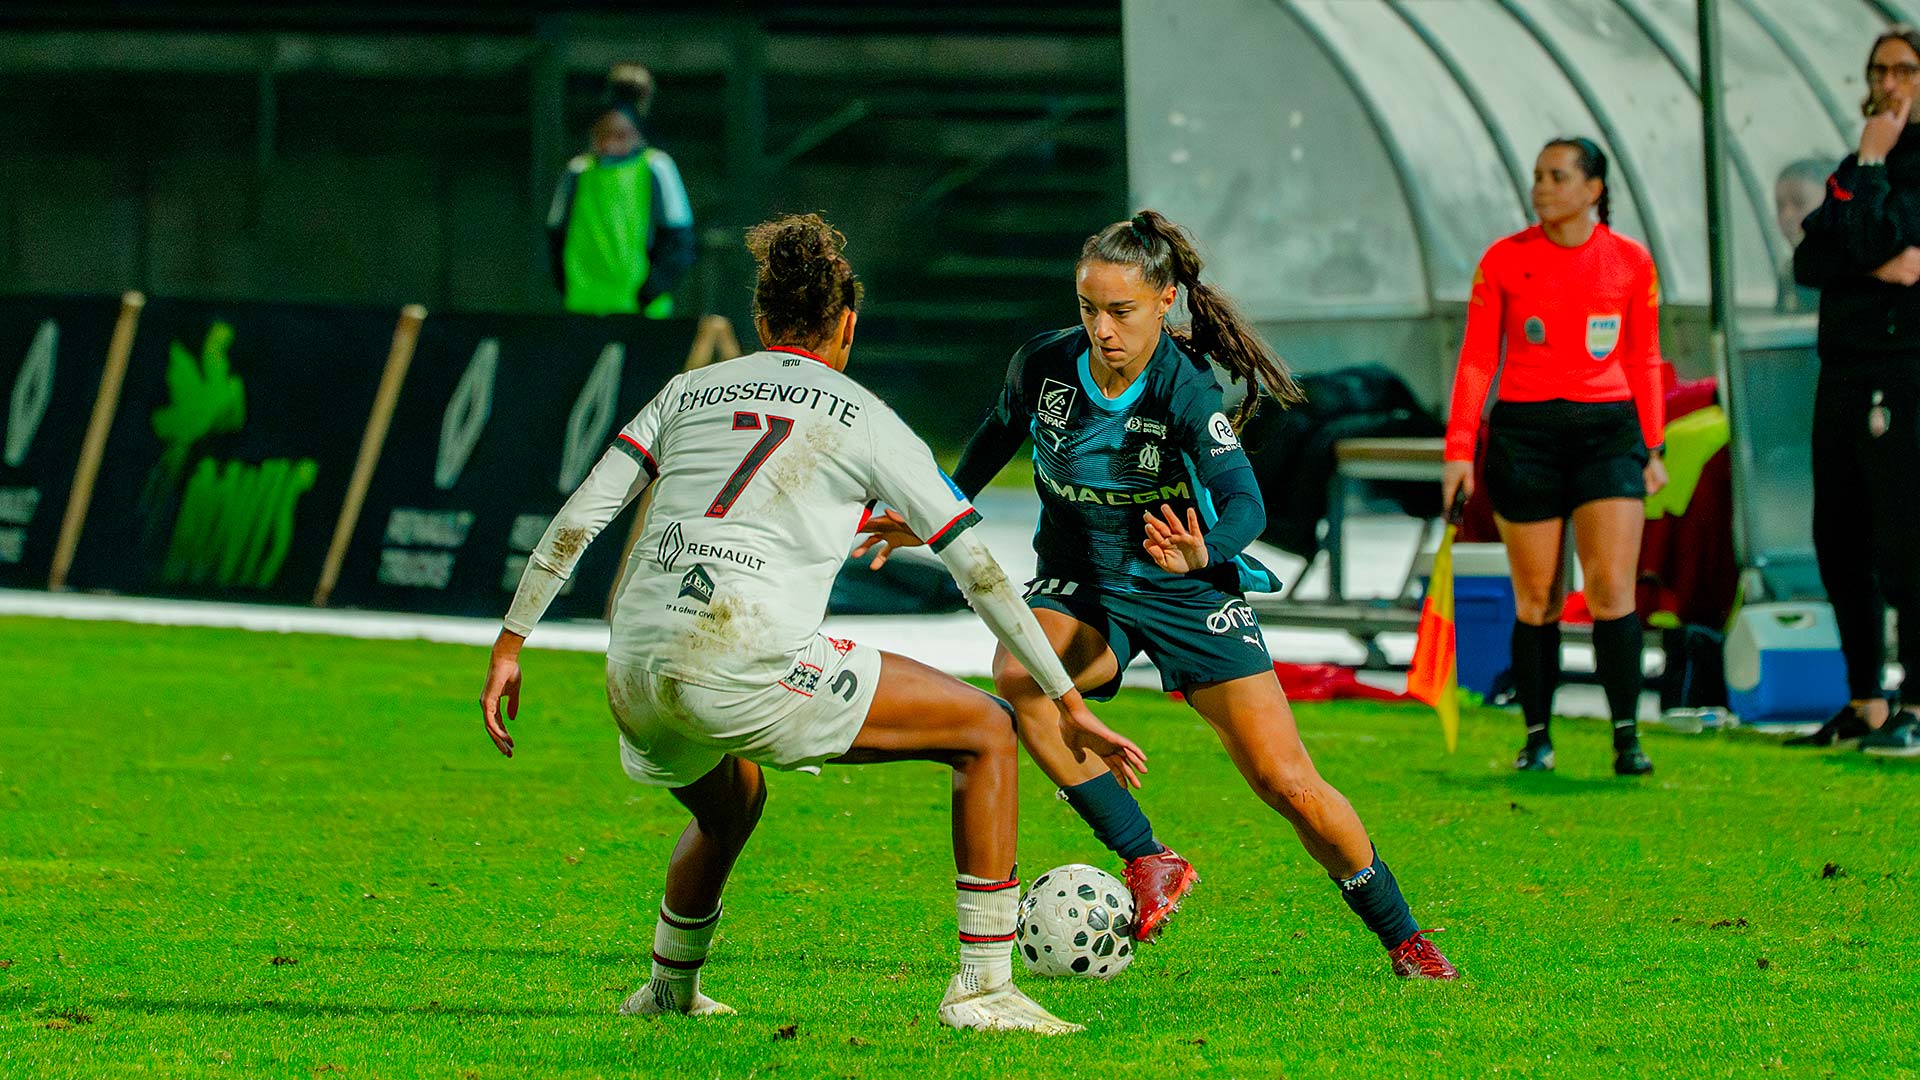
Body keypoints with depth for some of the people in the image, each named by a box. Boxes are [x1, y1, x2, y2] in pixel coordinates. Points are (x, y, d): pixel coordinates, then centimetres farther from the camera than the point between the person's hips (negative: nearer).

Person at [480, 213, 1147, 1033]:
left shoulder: (689, 393, 20)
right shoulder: (864, 420, 10)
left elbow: (578, 517, 10)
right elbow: (978, 571, 10)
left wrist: (510, 643, 13)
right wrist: (1068, 703, 14)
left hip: (636, 678, 6)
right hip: (749, 666, -6)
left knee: (729, 804, 38)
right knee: (987, 732, 6)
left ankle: (668, 988, 48)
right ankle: (984, 986, 0)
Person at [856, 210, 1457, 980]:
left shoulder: (1186, 391, -24)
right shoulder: (1045, 365, -13)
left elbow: (1243, 499, -37)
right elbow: (1002, 432, 11)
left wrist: (1205, 551, -58)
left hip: (1187, 591, -2)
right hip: (1080, 584, 3)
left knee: (1286, 783, -7)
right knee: (1016, 675, -33)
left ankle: (1403, 938, 15)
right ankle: (1147, 864, -23)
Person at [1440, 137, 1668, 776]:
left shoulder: (1630, 263, 4)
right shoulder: (1504, 260, 2)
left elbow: (1644, 361, 11)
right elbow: (1476, 360, 4)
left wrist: (1652, 449, 7)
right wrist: (1459, 451, -2)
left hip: (1609, 430, 0)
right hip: (1524, 431, 0)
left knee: (1612, 591, -10)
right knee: (1536, 599, 2)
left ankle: (1627, 739, -7)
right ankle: (1538, 738, 11)